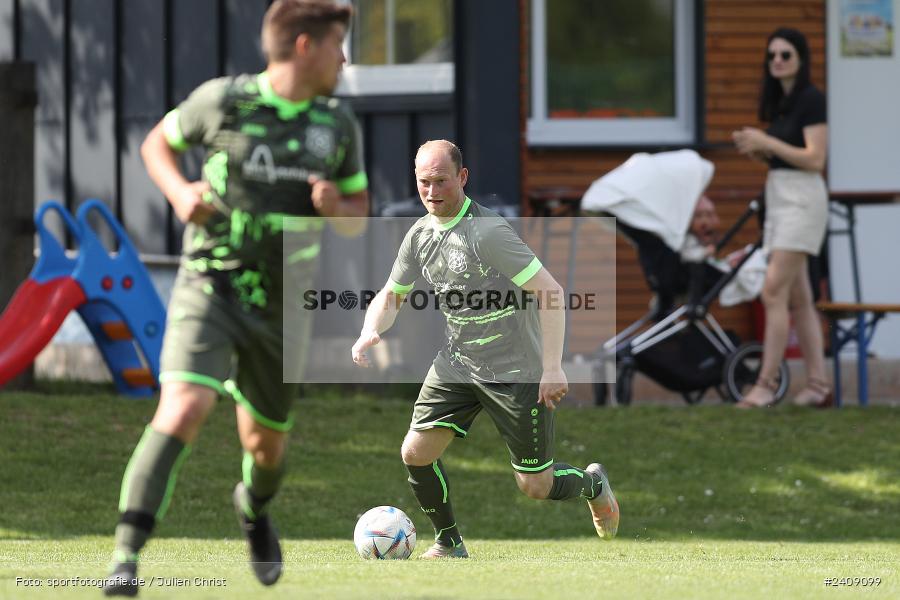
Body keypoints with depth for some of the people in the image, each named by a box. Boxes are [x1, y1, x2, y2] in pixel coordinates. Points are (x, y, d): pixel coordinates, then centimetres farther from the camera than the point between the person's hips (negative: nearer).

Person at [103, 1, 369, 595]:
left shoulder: (339, 125, 1)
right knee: (183, 411, -25)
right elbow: (158, 143, 9)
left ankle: (254, 508, 54)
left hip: (280, 307, 4)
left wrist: (334, 207, -11)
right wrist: (181, 193, -11)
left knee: (265, 444, 17)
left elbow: (357, 215, 12)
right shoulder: (222, 100, -9)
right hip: (210, 286, -4)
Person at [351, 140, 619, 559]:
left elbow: (549, 291, -24)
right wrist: (371, 331, -8)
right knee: (416, 453, -7)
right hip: (456, 364, 6)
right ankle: (449, 544, 14)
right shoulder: (420, 234, 1)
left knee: (535, 486, 0)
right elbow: (391, 296, 15)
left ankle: (593, 484, 33)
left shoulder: (487, 232, -23)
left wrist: (553, 367, -26)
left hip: (517, 370, -6)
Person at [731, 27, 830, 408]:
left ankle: (766, 384, -15)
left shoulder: (811, 100, -10)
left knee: (774, 292, -14)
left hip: (801, 200, -9)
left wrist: (766, 142, -17)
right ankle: (818, 385, 9)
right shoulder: (779, 102, 16)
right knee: (798, 299, 7)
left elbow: (814, 159, -16)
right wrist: (756, 150, 4)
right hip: (779, 198, 9)